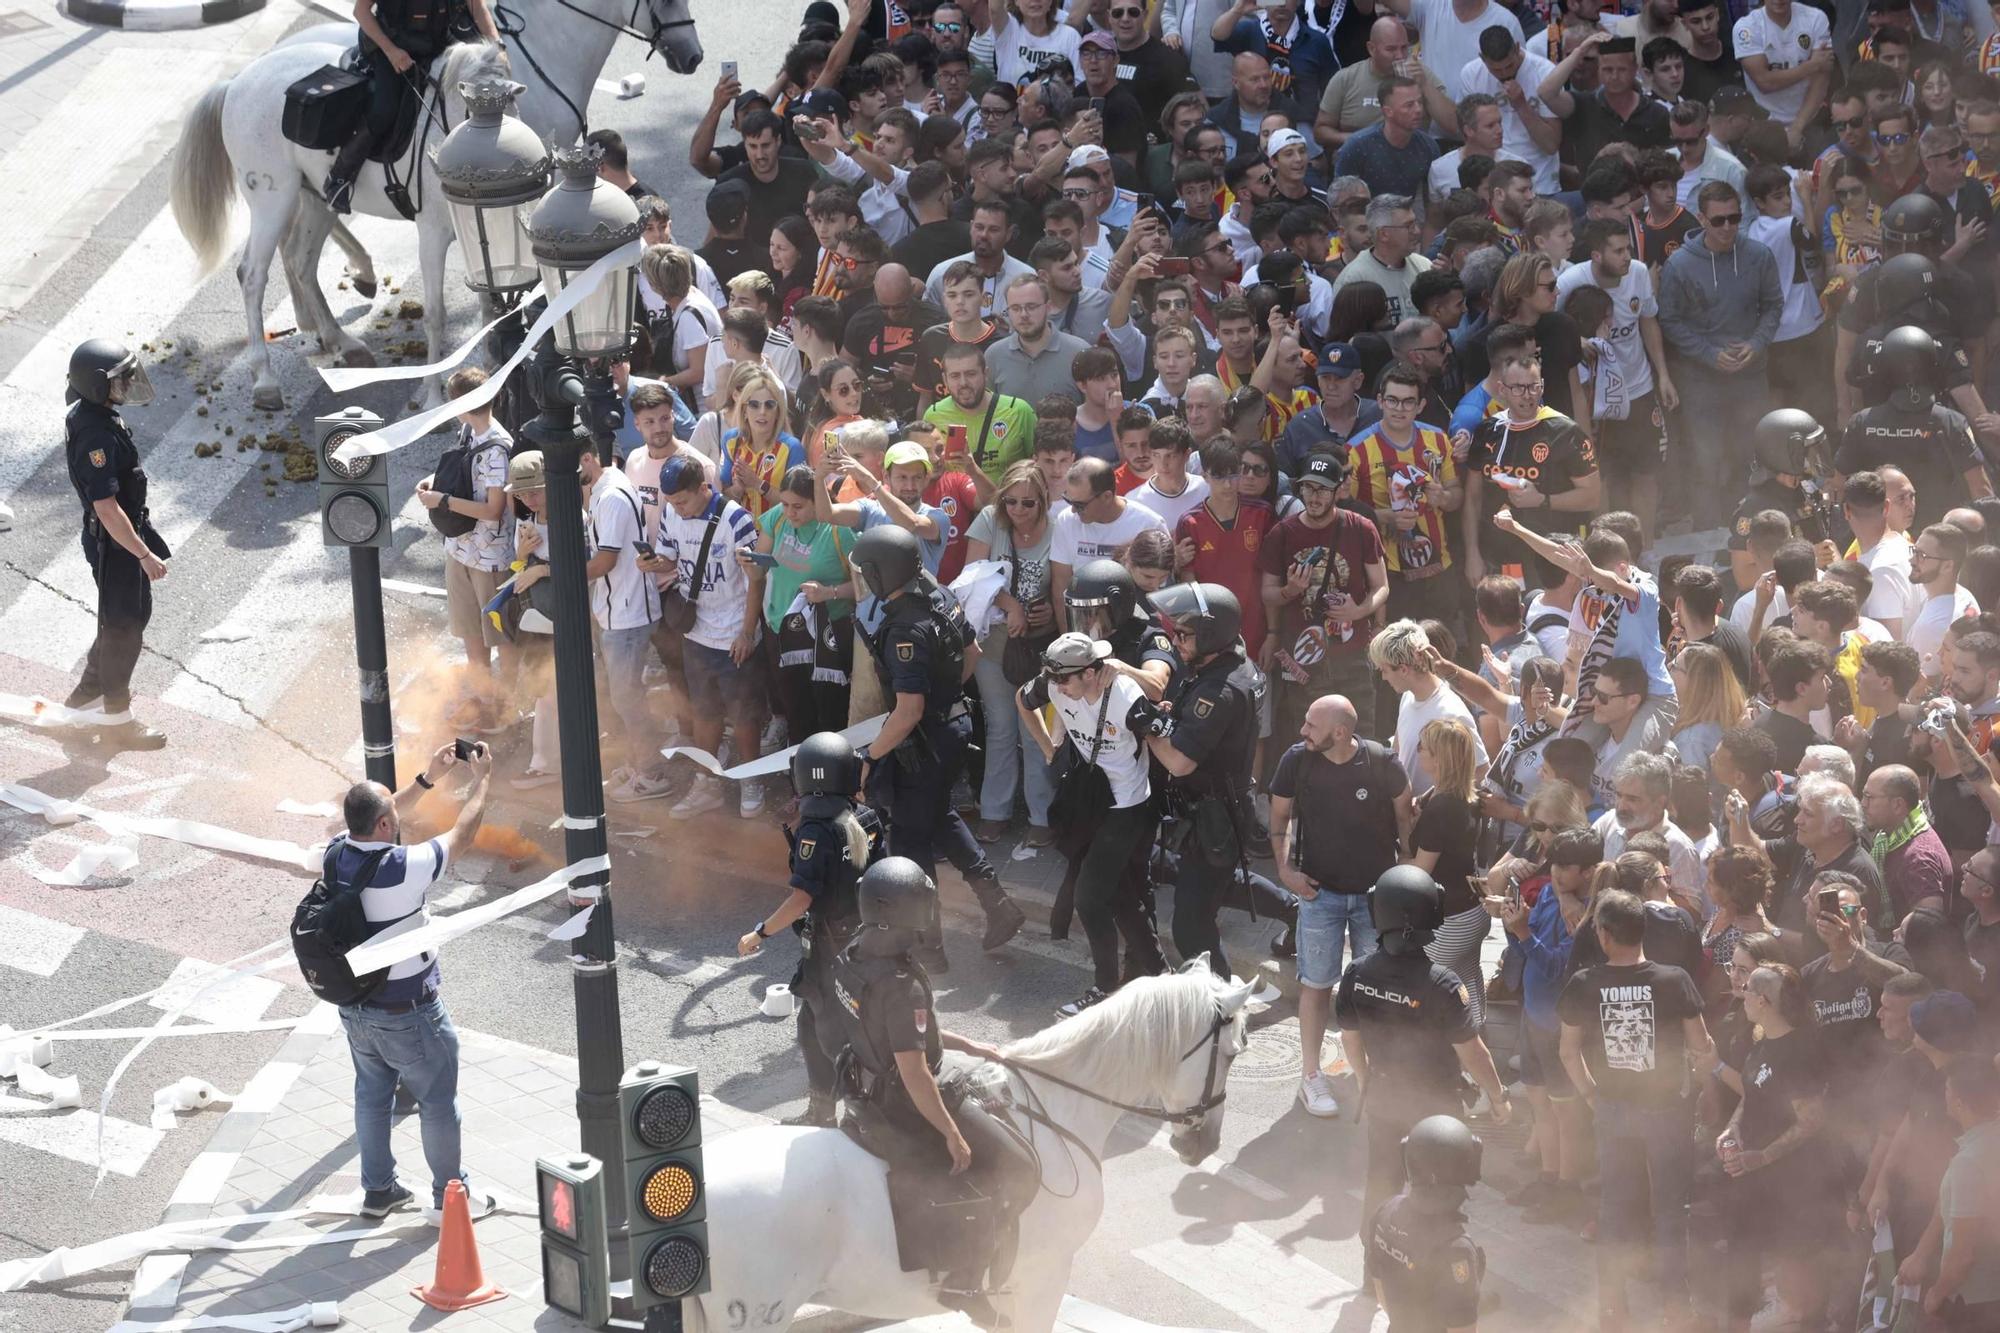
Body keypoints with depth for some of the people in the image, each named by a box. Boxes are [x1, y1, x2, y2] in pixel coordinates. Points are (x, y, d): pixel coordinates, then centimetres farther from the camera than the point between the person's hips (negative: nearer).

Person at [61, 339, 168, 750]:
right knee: (123, 627, 5)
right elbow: (107, 509, -31)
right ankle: (116, 718, 20)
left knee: (134, 615, 23)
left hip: (125, 532, 10)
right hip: (113, 543, -10)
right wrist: (144, 555, -25)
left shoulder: (84, 414, 2)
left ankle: (86, 694, 37)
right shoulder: (96, 436, -30)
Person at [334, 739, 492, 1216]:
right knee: (438, 1102, 11)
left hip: (355, 1010, 6)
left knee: (371, 1095, 21)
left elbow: (377, 820, 10)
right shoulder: (403, 869, -30)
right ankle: (450, 1195, 23)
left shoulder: (337, 855, -11)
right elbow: (462, 836, -16)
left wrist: (428, 778, 12)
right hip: (407, 1015, -6)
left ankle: (378, 1189, 33)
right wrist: (482, 779, -2)